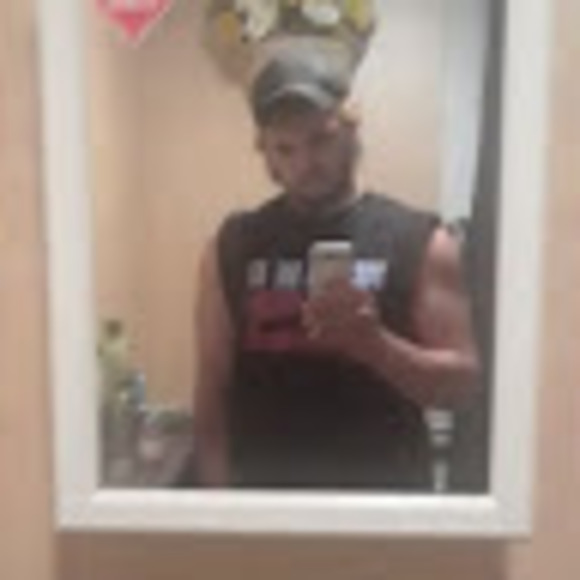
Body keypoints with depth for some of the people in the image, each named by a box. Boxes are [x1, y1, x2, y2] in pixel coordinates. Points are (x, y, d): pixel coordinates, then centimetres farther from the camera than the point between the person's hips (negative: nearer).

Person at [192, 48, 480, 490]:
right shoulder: (232, 246, 0)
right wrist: (219, 491, -7)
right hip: (263, 490, 2)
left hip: (384, 490, -1)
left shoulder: (419, 240, -6)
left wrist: (375, 343, -23)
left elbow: (462, 382, -8)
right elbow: (213, 390, 1)